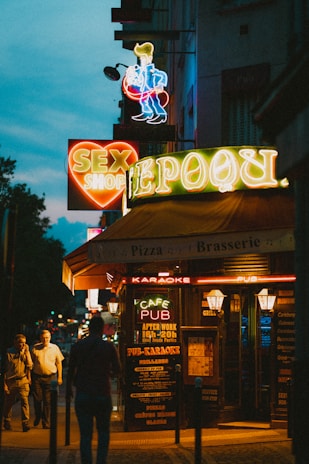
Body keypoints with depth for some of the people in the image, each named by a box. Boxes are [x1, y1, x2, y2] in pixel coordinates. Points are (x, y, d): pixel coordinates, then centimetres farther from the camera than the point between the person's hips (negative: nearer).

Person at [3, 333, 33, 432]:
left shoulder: (25, 352, 7)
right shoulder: (8, 353, 0)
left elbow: (30, 365, -6)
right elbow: (4, 369, 2)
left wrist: (27, 352, -7)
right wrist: (4, 384, -2)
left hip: (23, 380, 1)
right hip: (10, 381, 0)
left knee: (24, 400, -14)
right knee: (8, 403, 9)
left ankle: (25, 423, -16)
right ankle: (7, 422, 28)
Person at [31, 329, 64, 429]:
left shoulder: (55, 348, 6)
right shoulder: (35, 348, 5)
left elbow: (59, 363, 10)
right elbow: (31, 362, 10)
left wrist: (59, 377, 6)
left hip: (50, 377, 0)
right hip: (37, 377, 0)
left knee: (48, 401, -1)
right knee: (37, 399, 1)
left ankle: (46, 423, 7)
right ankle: (37, 417, 28)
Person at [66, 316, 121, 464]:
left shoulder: (77, 346, -1)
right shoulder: (108, 347, -4)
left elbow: (70, 370, 3)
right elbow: (117, 370, 1)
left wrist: (69, 389, 16)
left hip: (82, 395, 1)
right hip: (102, 395, -1)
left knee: (85, 434, 4)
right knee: (103, 432, 13)